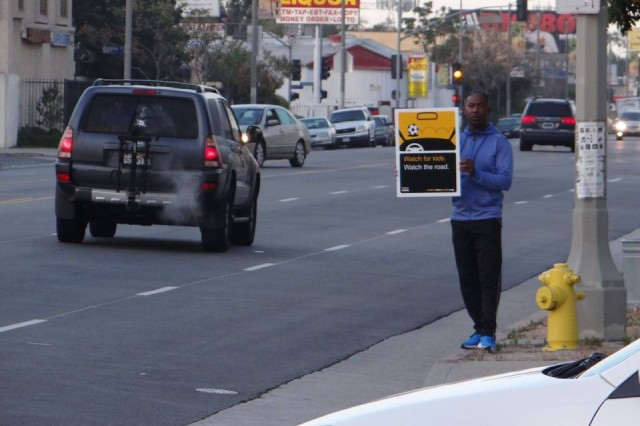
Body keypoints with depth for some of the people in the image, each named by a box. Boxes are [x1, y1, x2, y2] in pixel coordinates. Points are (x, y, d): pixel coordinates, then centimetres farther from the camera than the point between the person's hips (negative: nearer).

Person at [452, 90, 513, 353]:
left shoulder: (499, 142, -2)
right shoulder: (455, 141, 14)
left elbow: (505, 180, -10)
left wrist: (475, 173, -22)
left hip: (487, 219, -5)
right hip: (460, 218, 5)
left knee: (489, 277, -6)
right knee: (467, 278, 6)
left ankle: (488, 333, -5)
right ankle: (479, 328, 14)